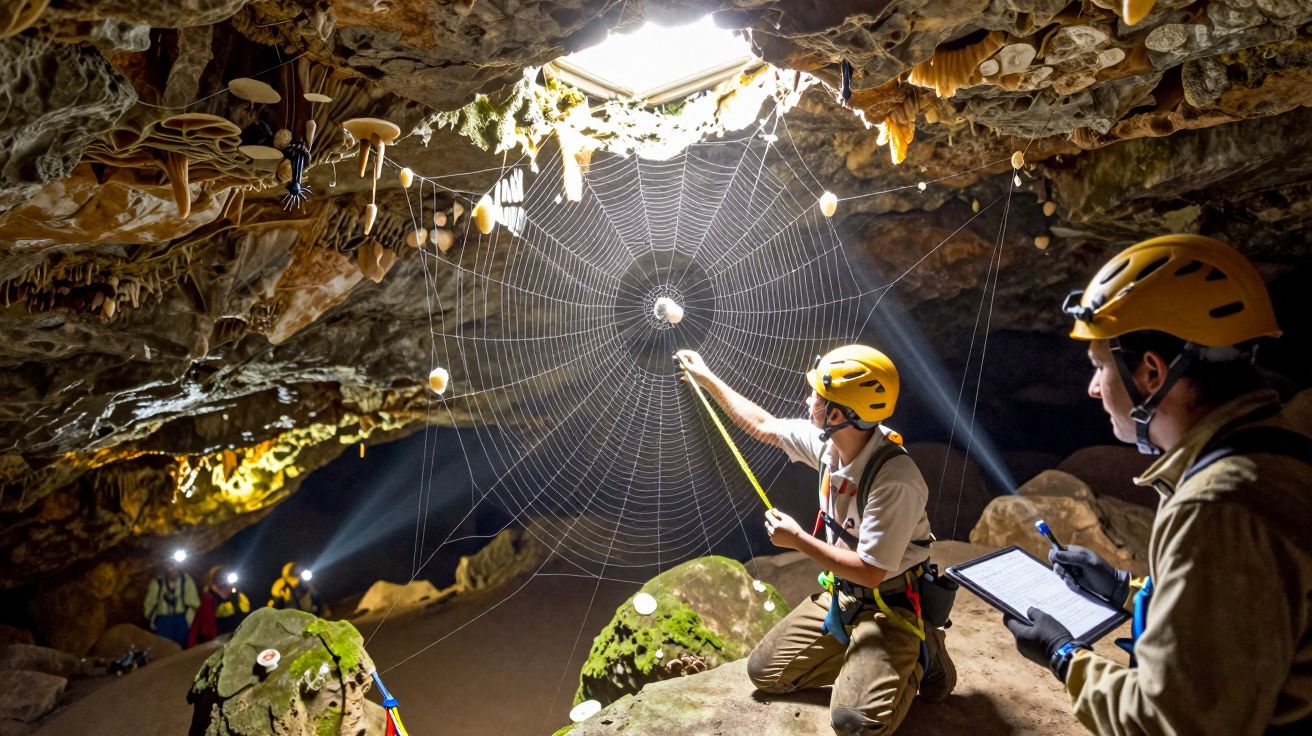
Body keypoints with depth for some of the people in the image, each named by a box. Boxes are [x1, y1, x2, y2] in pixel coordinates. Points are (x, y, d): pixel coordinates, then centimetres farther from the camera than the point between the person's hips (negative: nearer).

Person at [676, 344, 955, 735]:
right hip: (840, 595, 7)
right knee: (764, 672, 8)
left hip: (890, 605, -7)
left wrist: (797, 539, -22)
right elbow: (764, 426, 7)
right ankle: (863, 657, 16)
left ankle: (920, 653, 4)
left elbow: (870, 571, -28)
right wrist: (707, 379, 12)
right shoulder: (829, 441, -10)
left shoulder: (895, 480, -33)